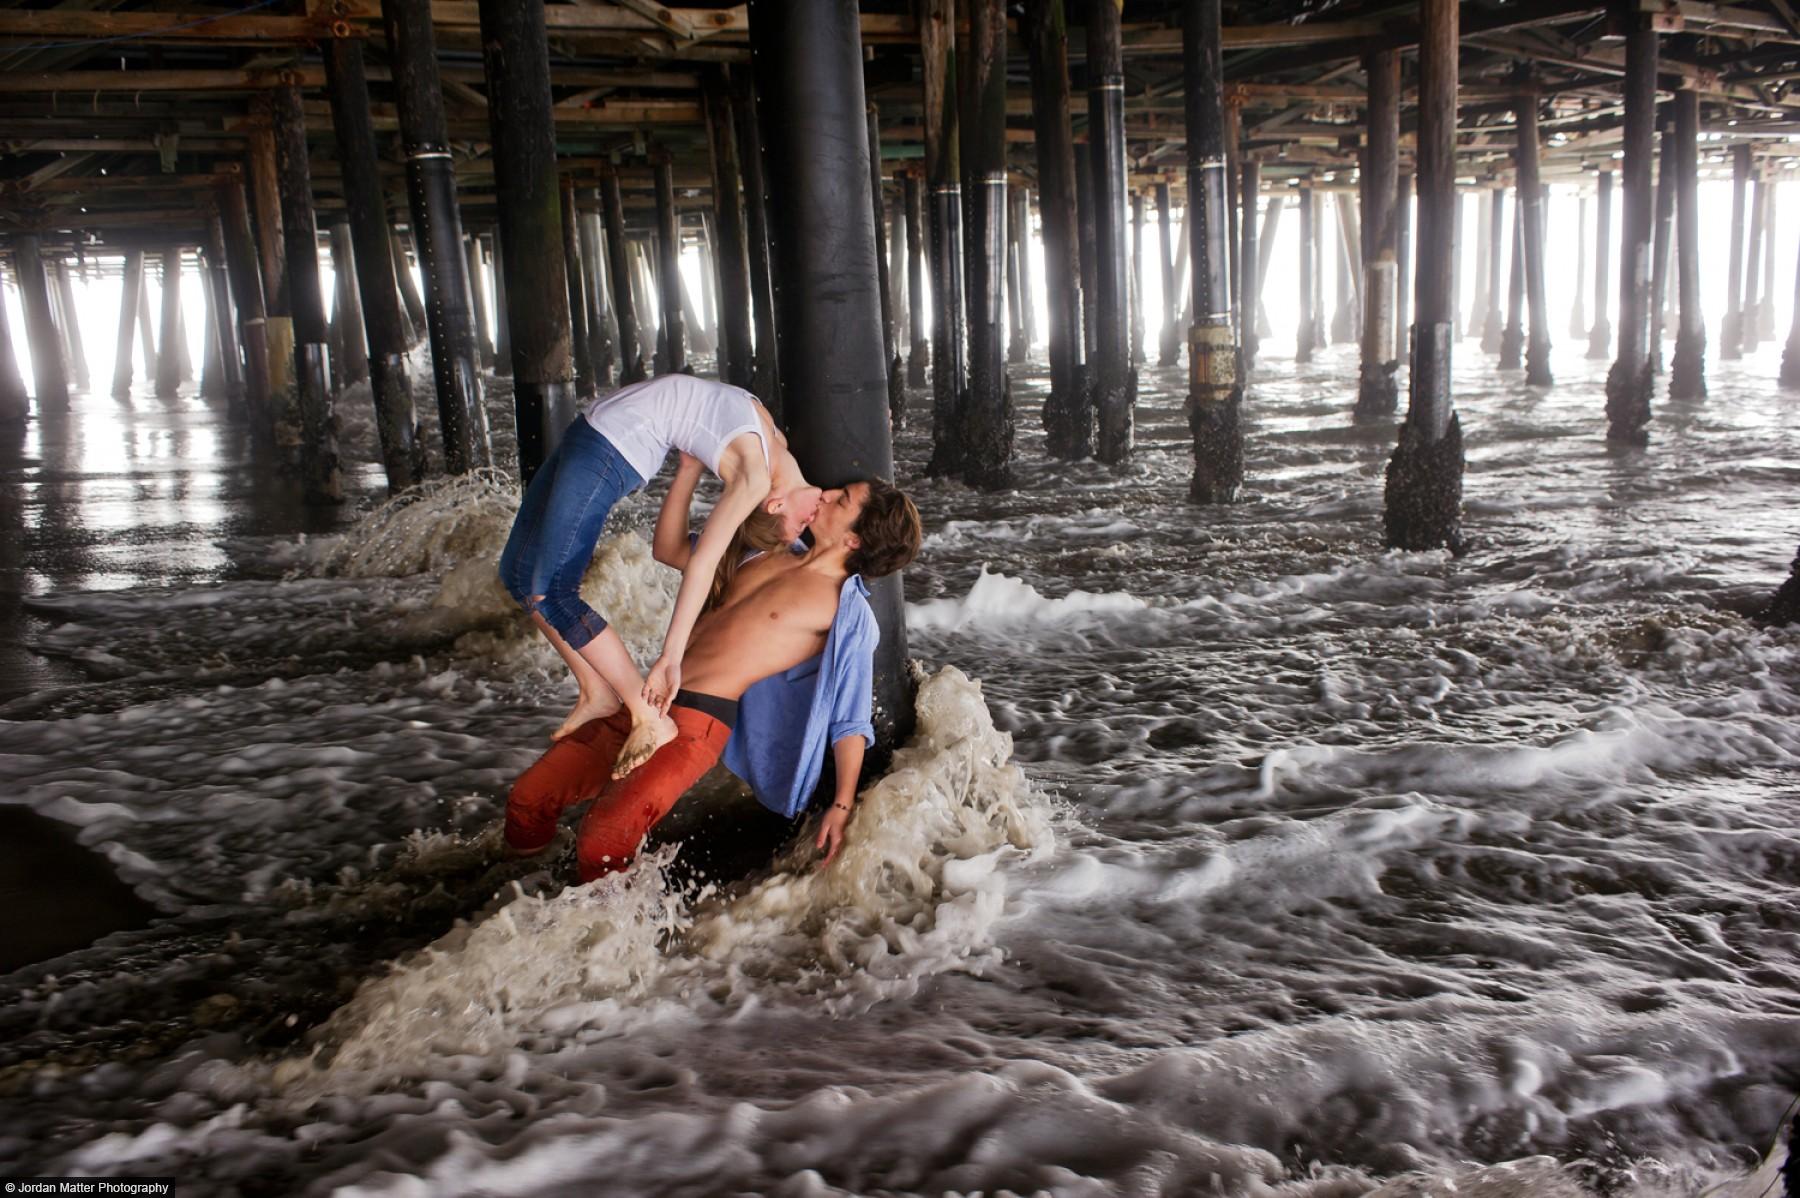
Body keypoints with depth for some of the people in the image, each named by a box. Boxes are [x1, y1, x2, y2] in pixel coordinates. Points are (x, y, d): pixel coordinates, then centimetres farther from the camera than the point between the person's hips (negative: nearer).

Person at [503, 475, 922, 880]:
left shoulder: (849, 612, -5)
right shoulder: (771, 553, 17)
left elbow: (850, 720, -6)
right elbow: (668, 547, 26)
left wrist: (842, 806, -13)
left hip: (698, 721, -8)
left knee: (601, 841, -25)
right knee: (527, 799, 2)